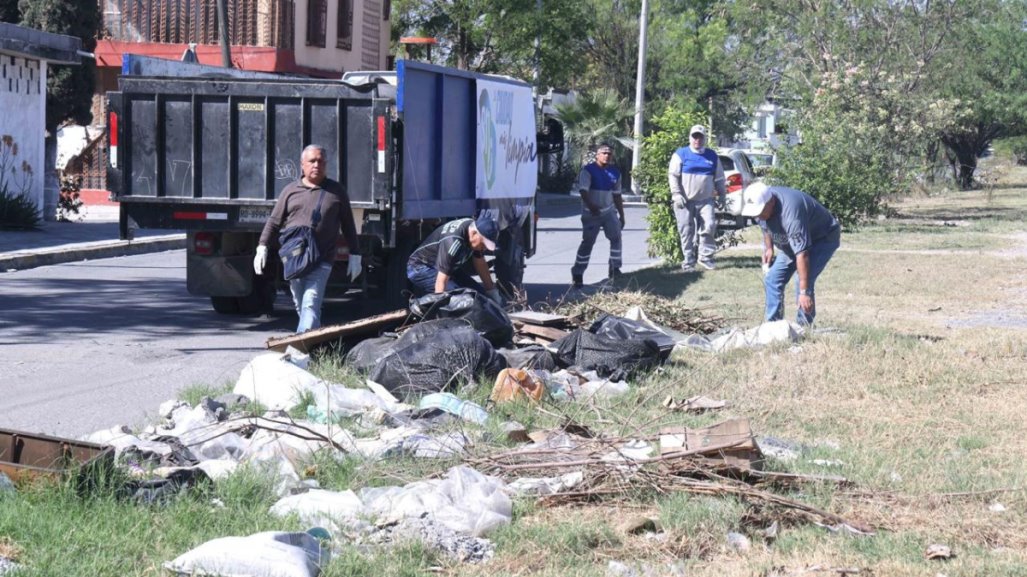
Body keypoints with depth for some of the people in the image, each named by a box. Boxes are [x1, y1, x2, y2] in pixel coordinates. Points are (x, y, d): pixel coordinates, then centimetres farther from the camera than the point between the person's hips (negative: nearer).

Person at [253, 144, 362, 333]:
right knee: (301, 307, 8)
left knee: (310, 305, -17)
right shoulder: (291, 190, 13)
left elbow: (348, 225, 14)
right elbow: (274, 222, 14)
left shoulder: (336, 191, 9)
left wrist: (355, 255, 12)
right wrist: (262, 247, 2)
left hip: (321, 262, -3)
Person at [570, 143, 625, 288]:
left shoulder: (615, 173, 9)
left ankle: (615, 268, 4)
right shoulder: (588, 170, -9)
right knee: (588, 242, -5)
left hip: (609, 212, 5)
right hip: (591, 213, -5)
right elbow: (583, 191, -20)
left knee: (616, 237, -6)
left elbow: (617, 196, 15)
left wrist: (621, 215, 14)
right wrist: (591, 206, -36)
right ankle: (577, 274, 1)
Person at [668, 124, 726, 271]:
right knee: (686, 230, -1)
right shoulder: (680, 154, 3)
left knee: (709, 226, -12)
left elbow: (719, 178, 19)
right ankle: (688, 261, 5)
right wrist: (676, 194, -12)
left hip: (705, 200, 2)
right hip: (685, 201, -2)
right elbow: (673, 175, -2)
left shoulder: (712, 156, 13)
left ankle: (705, 256, 0)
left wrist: (722, 195, 12)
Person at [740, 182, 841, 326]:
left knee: (804, 283, -24)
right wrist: (768, 248, 0)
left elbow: (802, 254, -43)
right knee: (772, 279, -1)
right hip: (793, 240, 8)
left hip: (823, 238, -8)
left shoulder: (790, 212, -41)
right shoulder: (761, 203, -17)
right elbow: (766, 226, 10)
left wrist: (804, 291, -44)